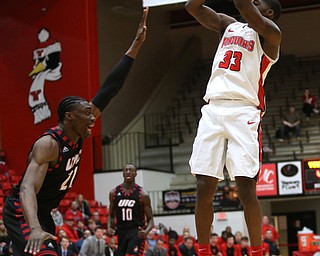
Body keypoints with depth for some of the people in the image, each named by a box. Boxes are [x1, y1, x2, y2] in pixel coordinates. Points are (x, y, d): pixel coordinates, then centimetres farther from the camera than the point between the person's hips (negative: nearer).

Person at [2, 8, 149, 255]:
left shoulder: (77, 132, -2)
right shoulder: (48, 144, -26)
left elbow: (109, 89, 0)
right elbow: (27, 188, -39)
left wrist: (136, 45, -2)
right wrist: (35, 228, -58)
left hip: (43, 213, 10)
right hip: (23, 213, -10)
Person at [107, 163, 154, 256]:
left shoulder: (142, 195, -5)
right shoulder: (114, 193, 5)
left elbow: (150, 219, -2)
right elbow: (111, 215, 16)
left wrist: (146, 232, -23)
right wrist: (109, 227, -5)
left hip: (137, 232, -4)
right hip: (121, 232, 4)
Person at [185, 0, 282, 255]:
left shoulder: (269, 34, 3)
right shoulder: (228, 25, 23)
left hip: (244, 112, -5)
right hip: (213, 110, 5)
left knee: (246, 188, -12)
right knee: (204, 188, -1)